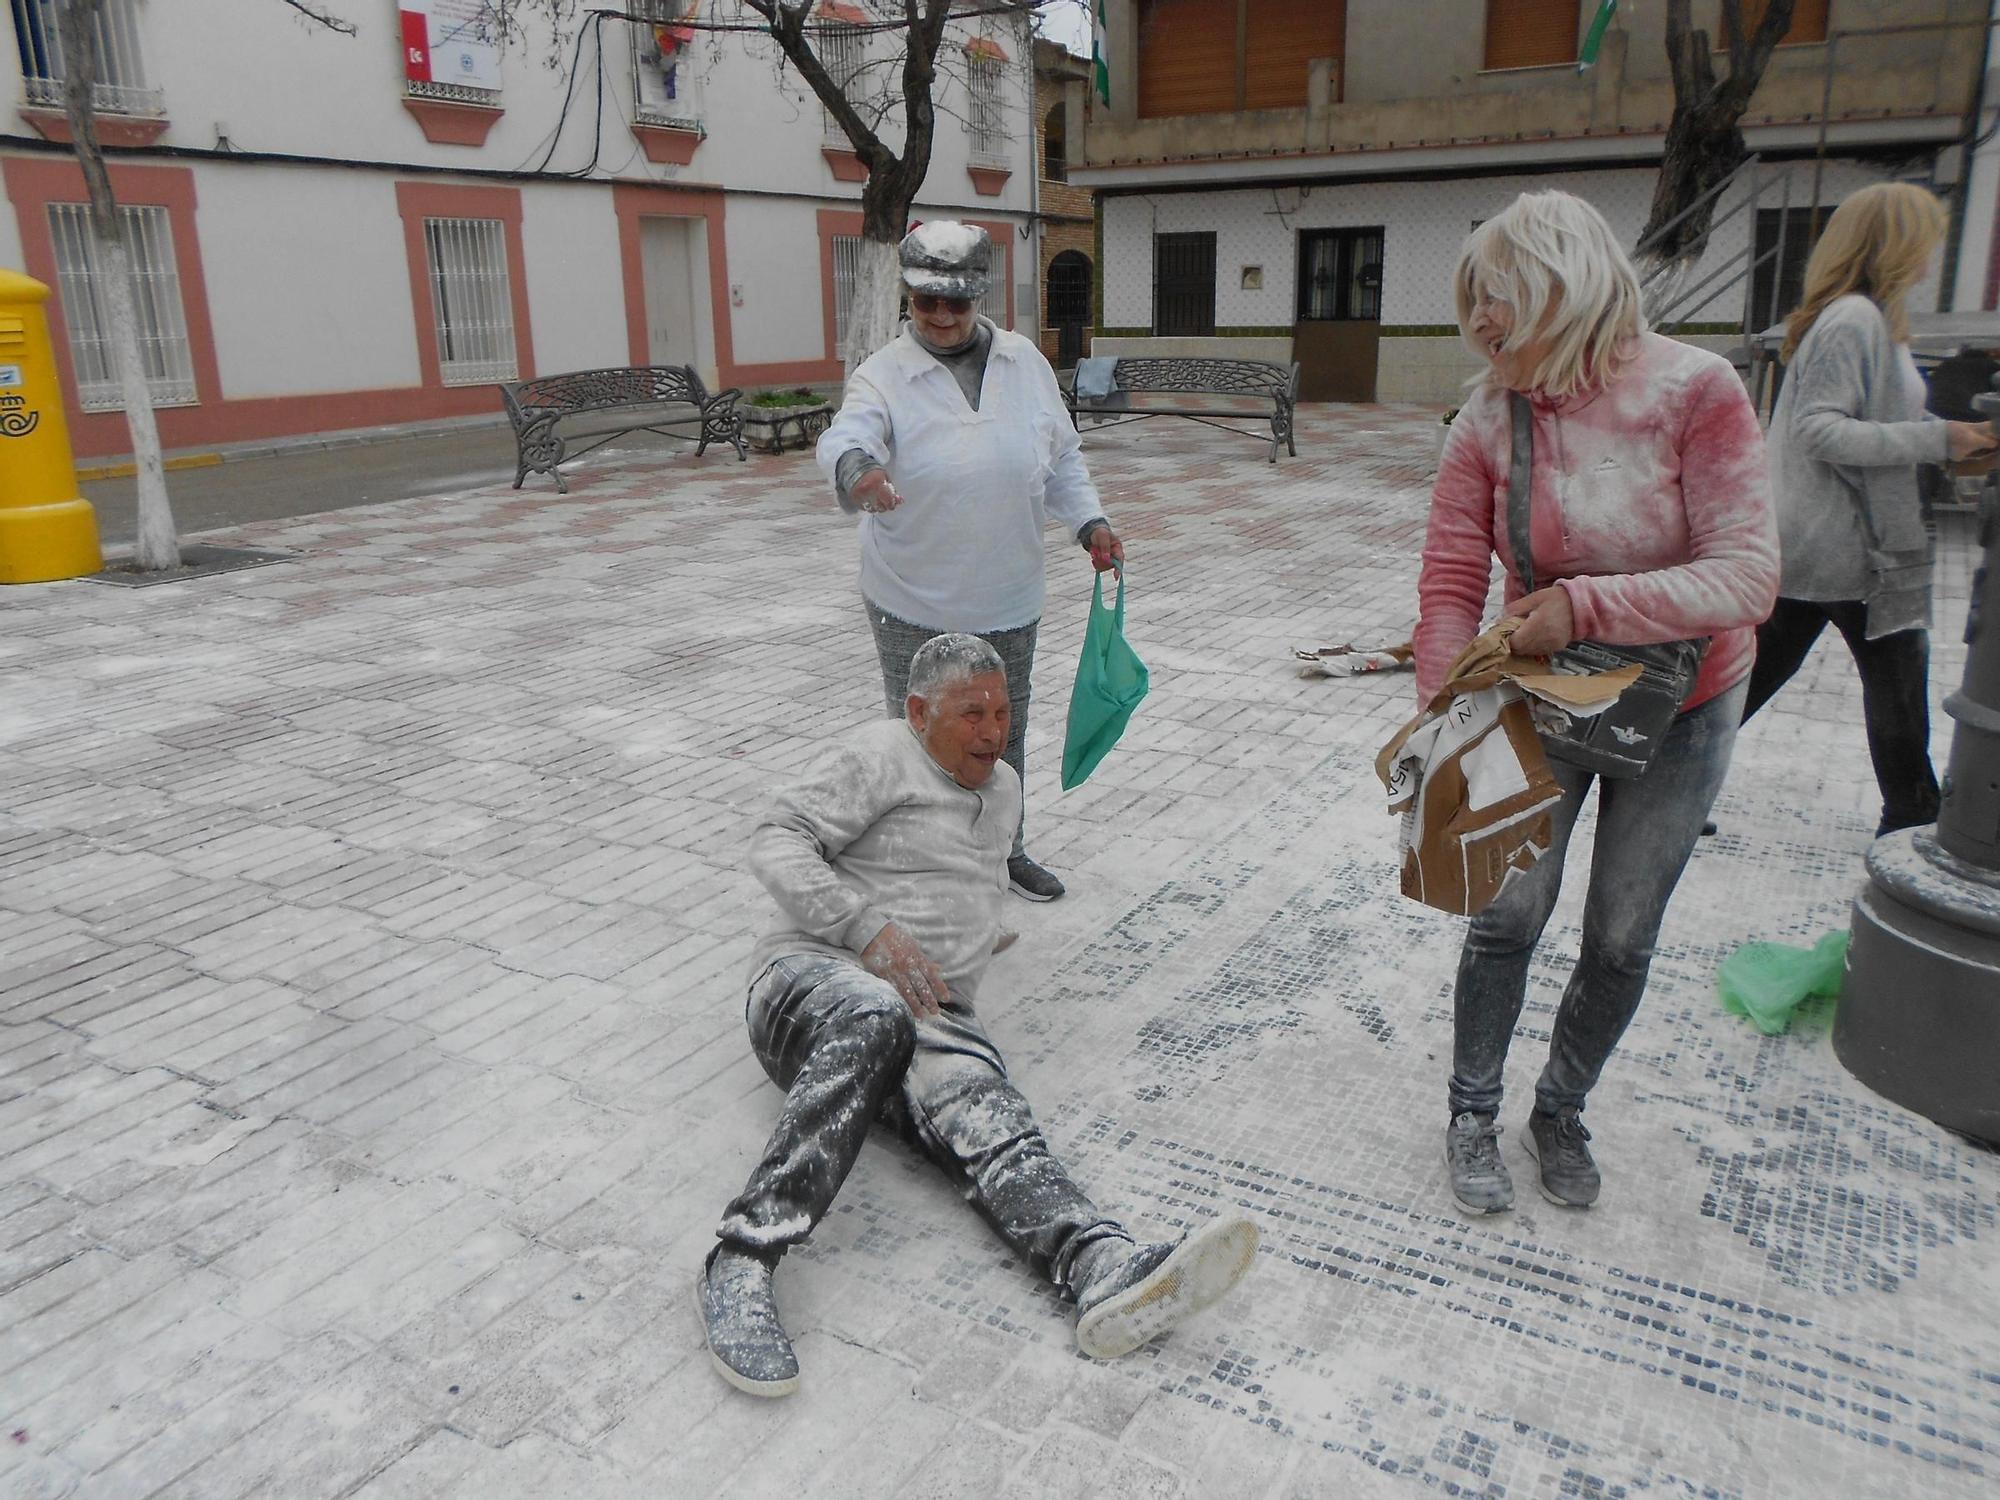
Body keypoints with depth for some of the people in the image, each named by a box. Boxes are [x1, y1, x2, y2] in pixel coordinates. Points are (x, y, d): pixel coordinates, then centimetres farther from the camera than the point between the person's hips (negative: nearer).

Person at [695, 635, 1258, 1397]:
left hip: (932, 1016, 5)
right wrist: (871, 929, -19)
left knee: (991, 1121, -27)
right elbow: (776, 839, -9)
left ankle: (1108, 1271, -54)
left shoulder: (1003, 788, 26)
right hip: (813, 976, -5)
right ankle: (742, 1259, -44)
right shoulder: (884, 755, 2)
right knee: (873, 1022, -42)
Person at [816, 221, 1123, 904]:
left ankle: (1005, 849, 40)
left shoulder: (1024, 362, 3)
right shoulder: (883, 375, -10)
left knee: (1004, 732, 19)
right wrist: (857, 469, -53)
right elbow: (845, 436, -30)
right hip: (914, 605, -4)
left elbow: (1062, 456, 12)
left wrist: (1090, 520, 0)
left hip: (1008, 598, 4)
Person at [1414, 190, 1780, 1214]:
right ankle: (1473, 1112, 27)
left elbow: (1746, 577, -25)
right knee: (1508, 915, 5)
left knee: (1622, 939, 11)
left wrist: (1586, 604, -33)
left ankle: (1561, 1111, 34)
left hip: (1677, 708, -1)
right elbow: (1451, 583, -14)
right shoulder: (1489, 421, -13)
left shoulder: (1694, 391, -21)